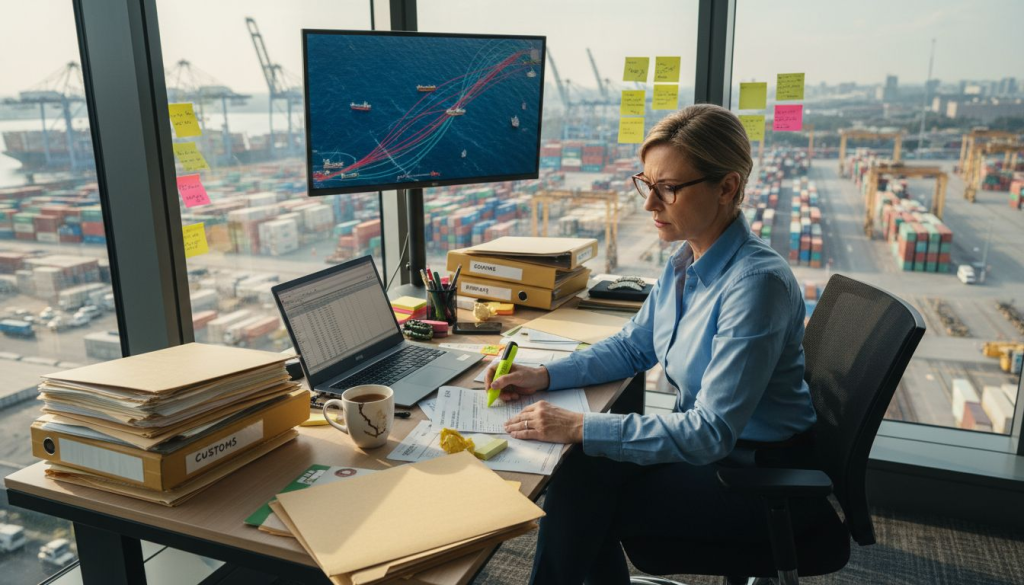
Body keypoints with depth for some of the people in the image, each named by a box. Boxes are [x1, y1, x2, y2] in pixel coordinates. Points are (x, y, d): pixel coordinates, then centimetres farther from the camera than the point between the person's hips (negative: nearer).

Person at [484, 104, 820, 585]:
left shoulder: (757, 282, -27)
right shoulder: (686, 260, -2)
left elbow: (711, 433, -28)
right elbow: (632, 347, 10)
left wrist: (580, 428, -29)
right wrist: (544, 376, -3)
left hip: (761, 474, -7)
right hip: (707, 446, 7)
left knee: (581, 500, -13)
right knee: (577, 475, -8)